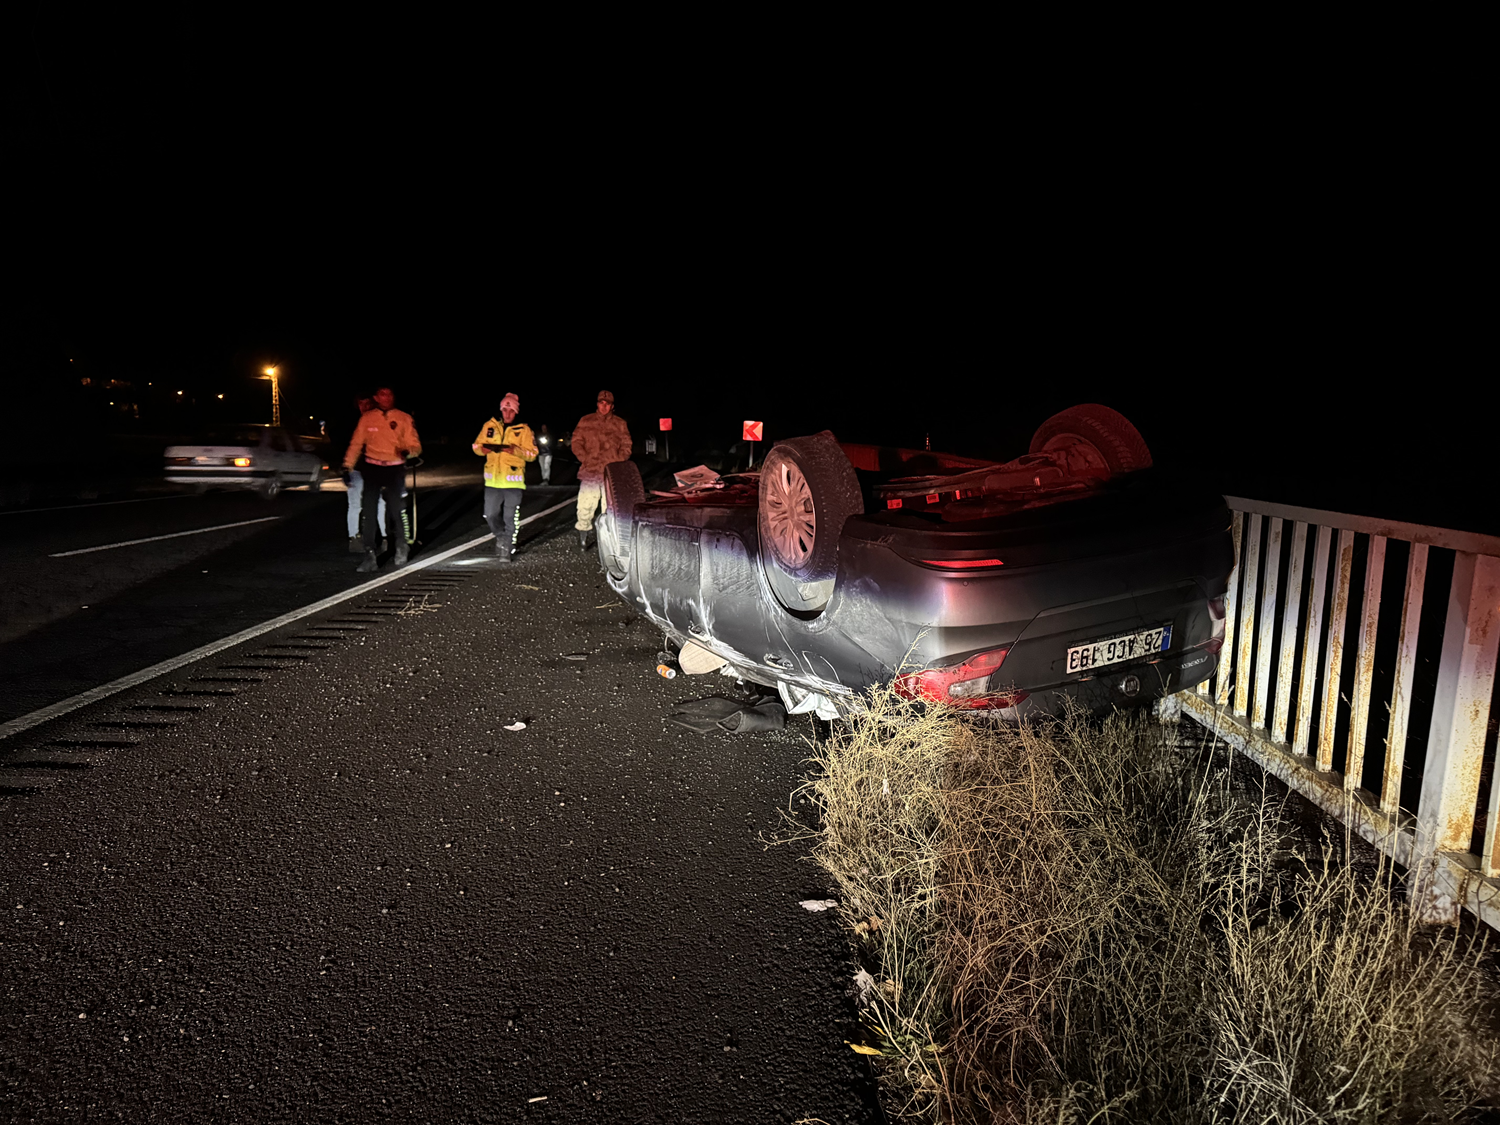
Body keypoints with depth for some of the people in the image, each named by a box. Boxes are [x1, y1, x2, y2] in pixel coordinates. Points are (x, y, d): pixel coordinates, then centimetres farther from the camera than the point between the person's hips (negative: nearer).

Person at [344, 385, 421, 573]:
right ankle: (370, 556, -1)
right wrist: (348, 466, 4)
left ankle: (400, 548, 25)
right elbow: (356, 443, 9)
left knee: (395, 510, -2)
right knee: (368, 511, -5)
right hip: (373, 468, 1)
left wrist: (408, 451, -22)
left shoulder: (404, 418, 1)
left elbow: (415, 445, 0)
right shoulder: (367, 418, 4)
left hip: (395, 469, -1)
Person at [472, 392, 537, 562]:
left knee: (510, 517, 0)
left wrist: (515, 450, -23)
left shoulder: (523, 430, 0)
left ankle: (506, 549, 14)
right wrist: (483, 448, -14)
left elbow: (532, 454, -6)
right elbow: (476, 445, 10)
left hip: (513, 481, -2)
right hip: (493, 480, 3)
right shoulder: (490, 426, 7)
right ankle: (501, 537, 32)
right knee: (490, 515, 5)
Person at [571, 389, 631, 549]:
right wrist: (585, 459, -4)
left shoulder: (620, 424, 11)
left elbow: (626, 446, 10)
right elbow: (576, 442, 9)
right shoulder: (585, 421, 10)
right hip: (590, 472, 0)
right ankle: (584, 533, 13)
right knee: (585, 506, -5)